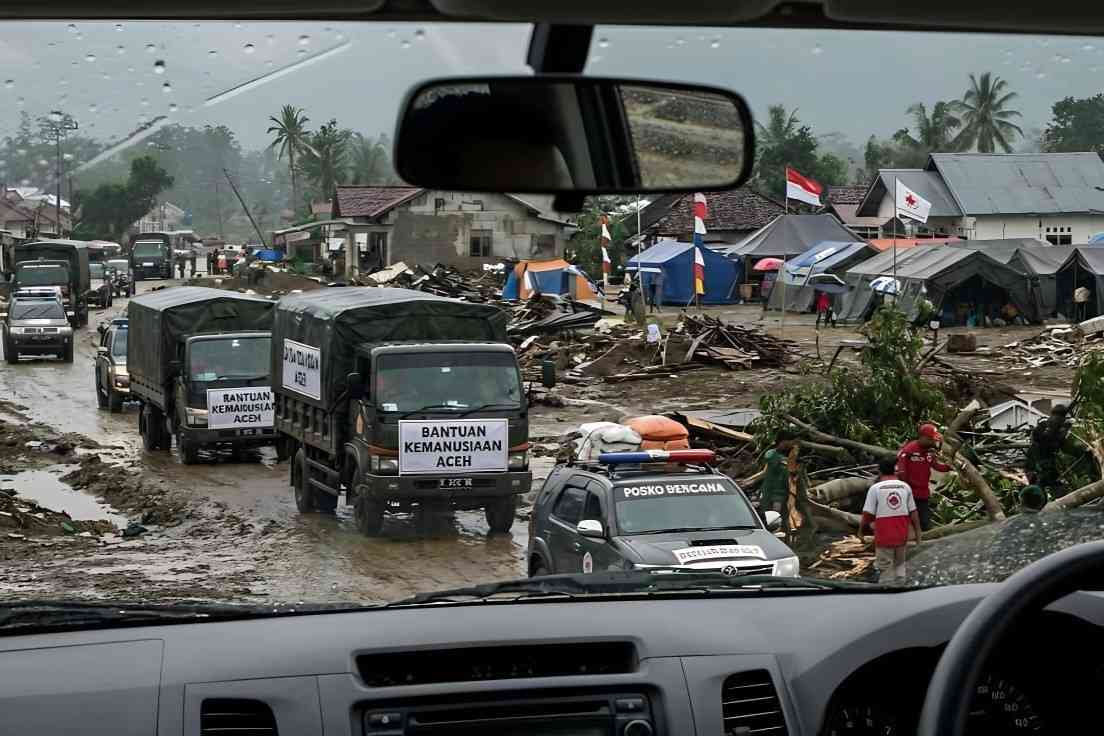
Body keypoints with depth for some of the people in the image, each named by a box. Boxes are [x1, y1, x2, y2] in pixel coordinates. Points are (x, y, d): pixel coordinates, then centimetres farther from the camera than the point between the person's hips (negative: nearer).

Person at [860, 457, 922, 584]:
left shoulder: (875, 488, -8)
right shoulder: (905, 487, 2)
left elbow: (867, 515, -9)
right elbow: (913, 513, 5)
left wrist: (861, 531, 5)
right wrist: (918, 533, 13)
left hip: (884, 537, -4)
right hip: (902, 536, 4)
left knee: (886, 570, 4)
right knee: (899, 566, 17)